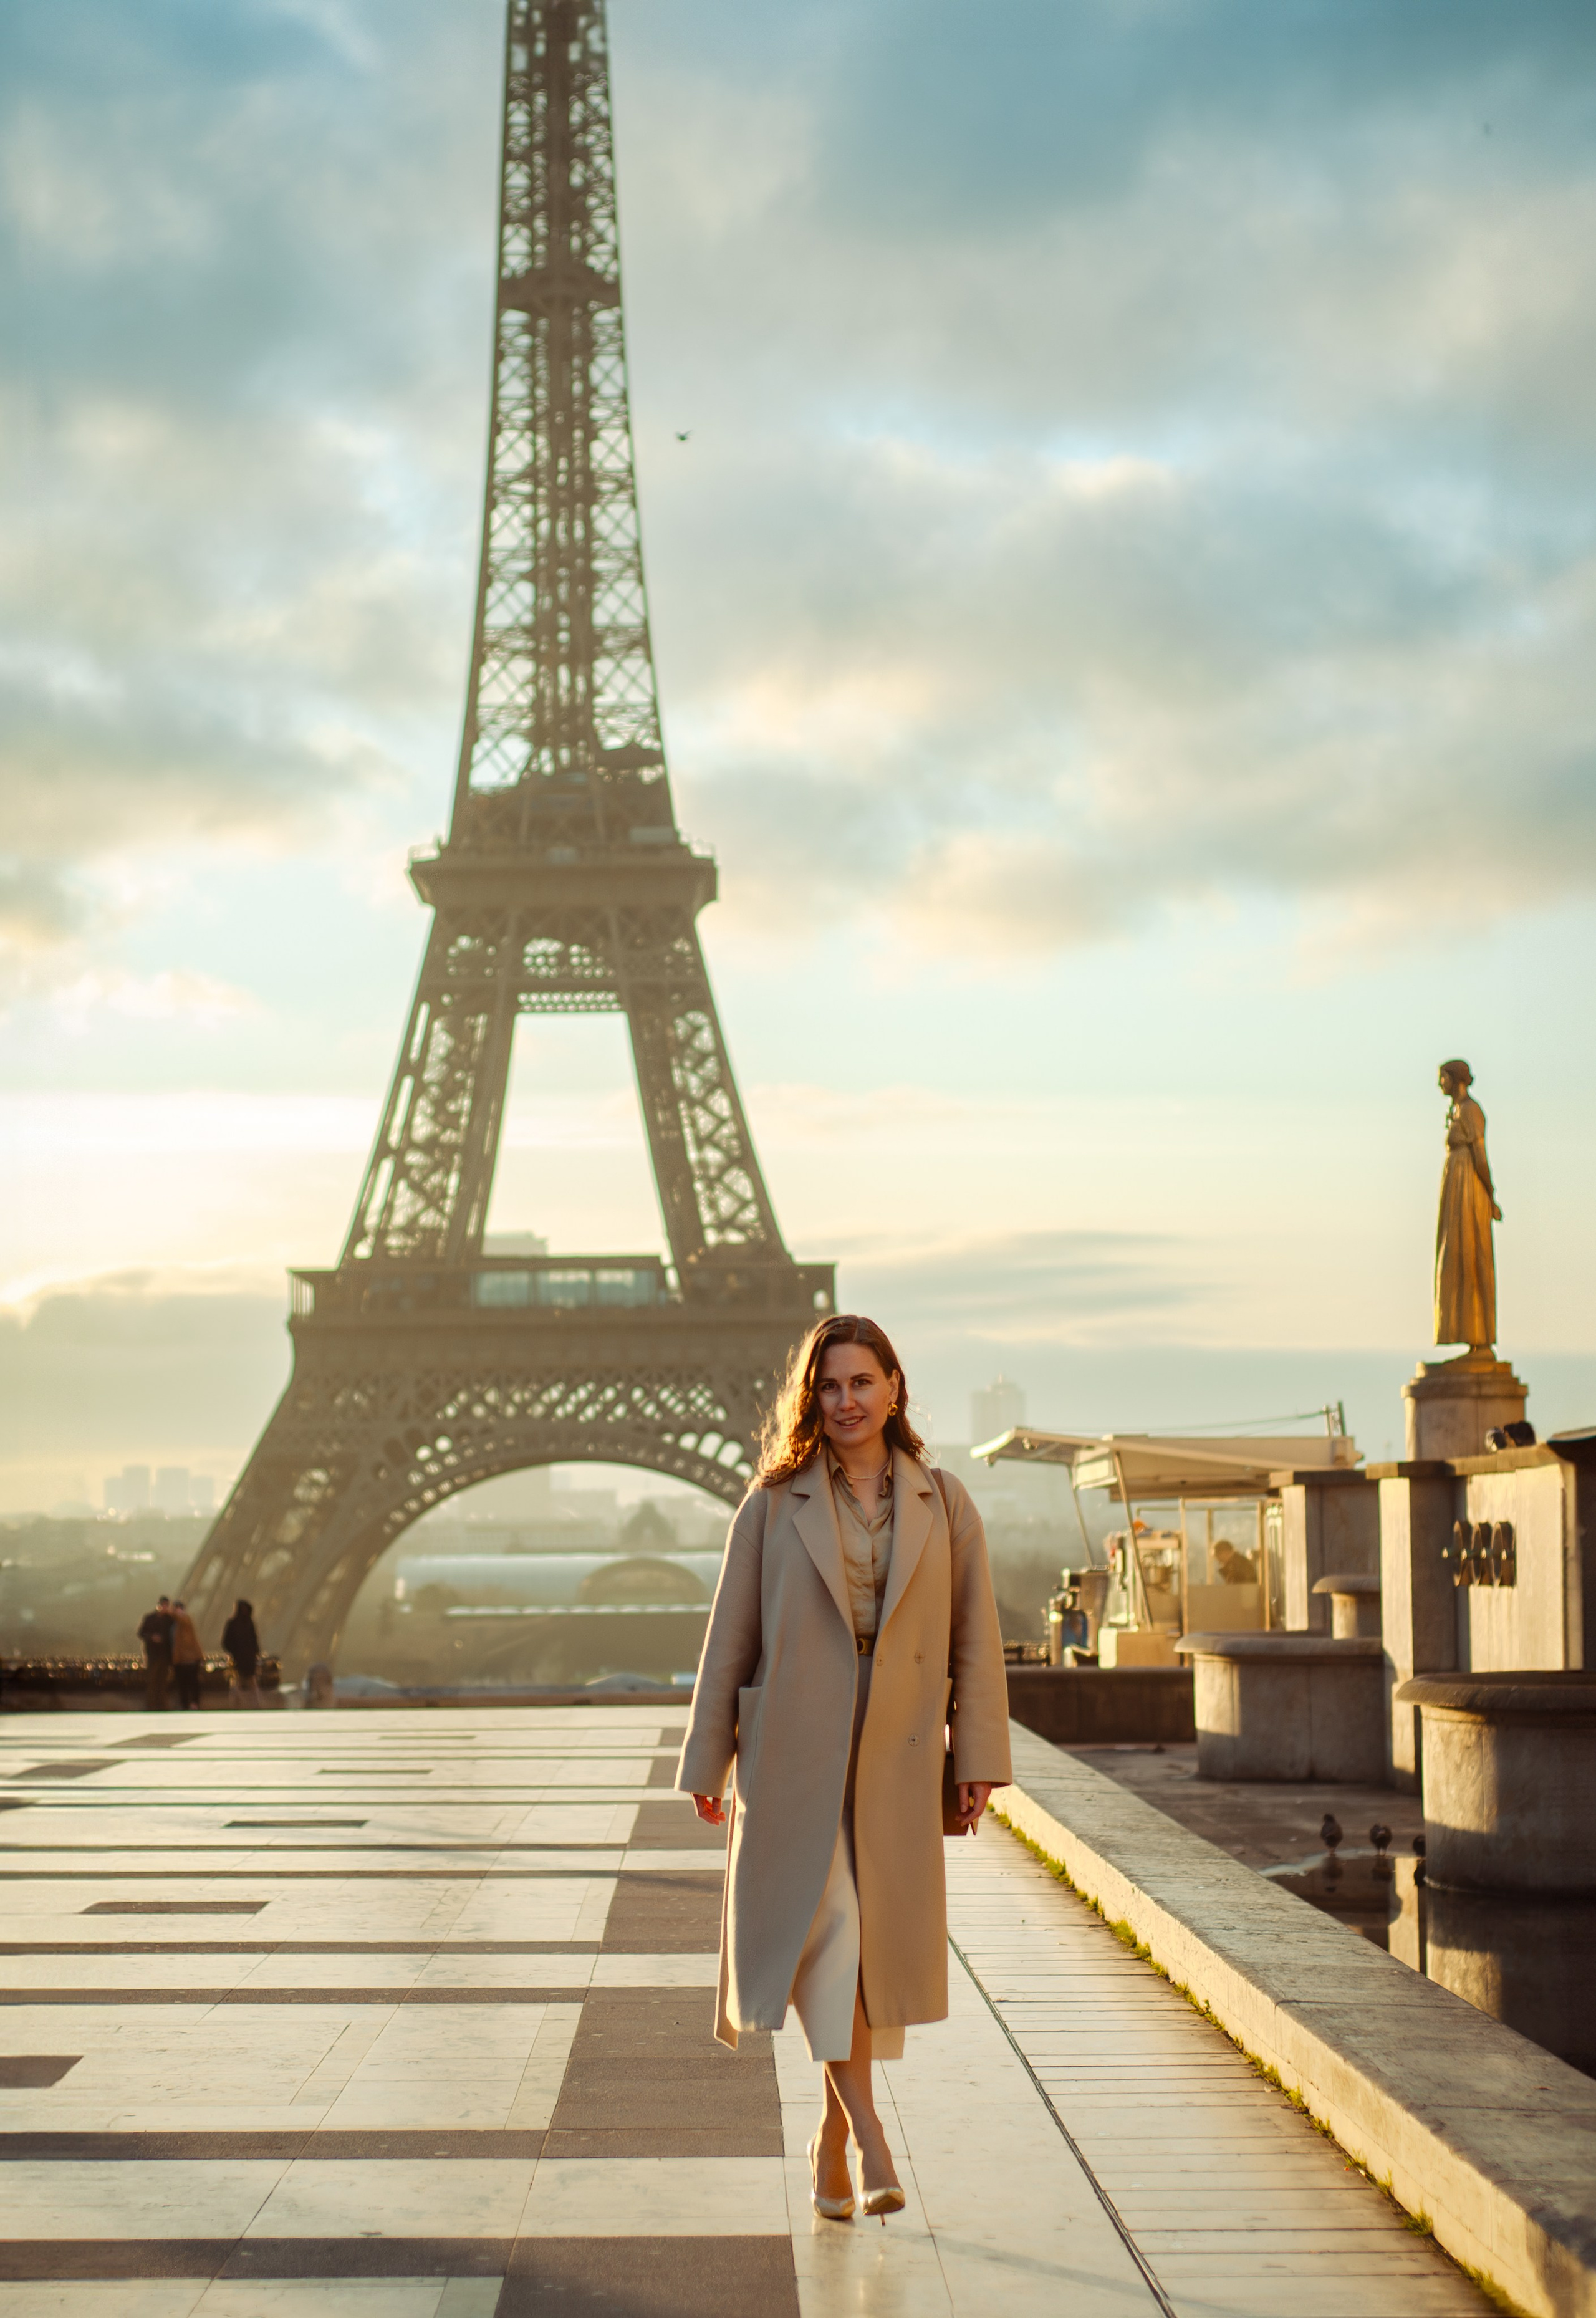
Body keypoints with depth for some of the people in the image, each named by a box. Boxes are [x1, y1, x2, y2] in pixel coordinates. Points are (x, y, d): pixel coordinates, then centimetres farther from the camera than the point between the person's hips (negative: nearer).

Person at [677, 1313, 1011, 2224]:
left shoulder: (944, 1506, 5)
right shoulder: (774, 1507, 1)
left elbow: (974, 1638, 6)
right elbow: (730, 1638, 4)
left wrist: (977, 1761, 1)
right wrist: (708, 1764, 4)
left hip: (897, 1755, 2)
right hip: (795, 1749, -2)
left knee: (874, 1946, 8)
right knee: (824, 1934, -14)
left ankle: (832, 2142, 22)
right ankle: (872, 2143, -14)